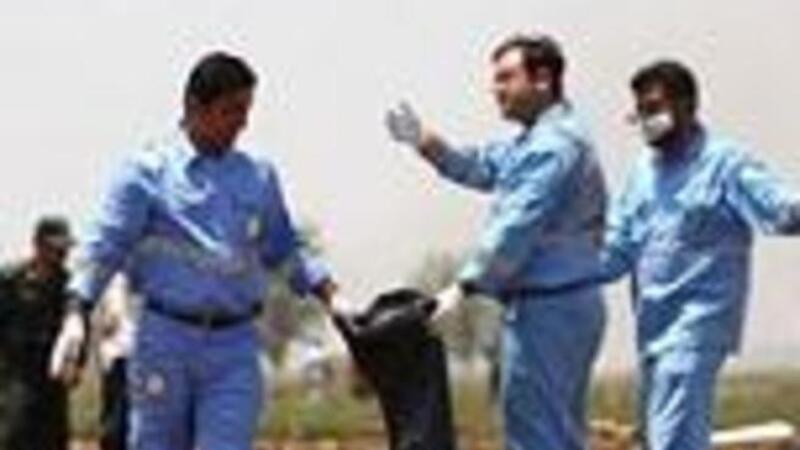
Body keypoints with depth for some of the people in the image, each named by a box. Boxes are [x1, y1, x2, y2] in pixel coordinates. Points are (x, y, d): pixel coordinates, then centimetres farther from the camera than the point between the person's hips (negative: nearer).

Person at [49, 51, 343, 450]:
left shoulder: (259, 177, 12)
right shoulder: (147, 171, -1)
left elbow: (284, 250, 21)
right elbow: (105, 245, -6)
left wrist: (330, 293, 6)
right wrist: (77, 314, -19)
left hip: (234, 347, 3)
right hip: (165, 338, -2)